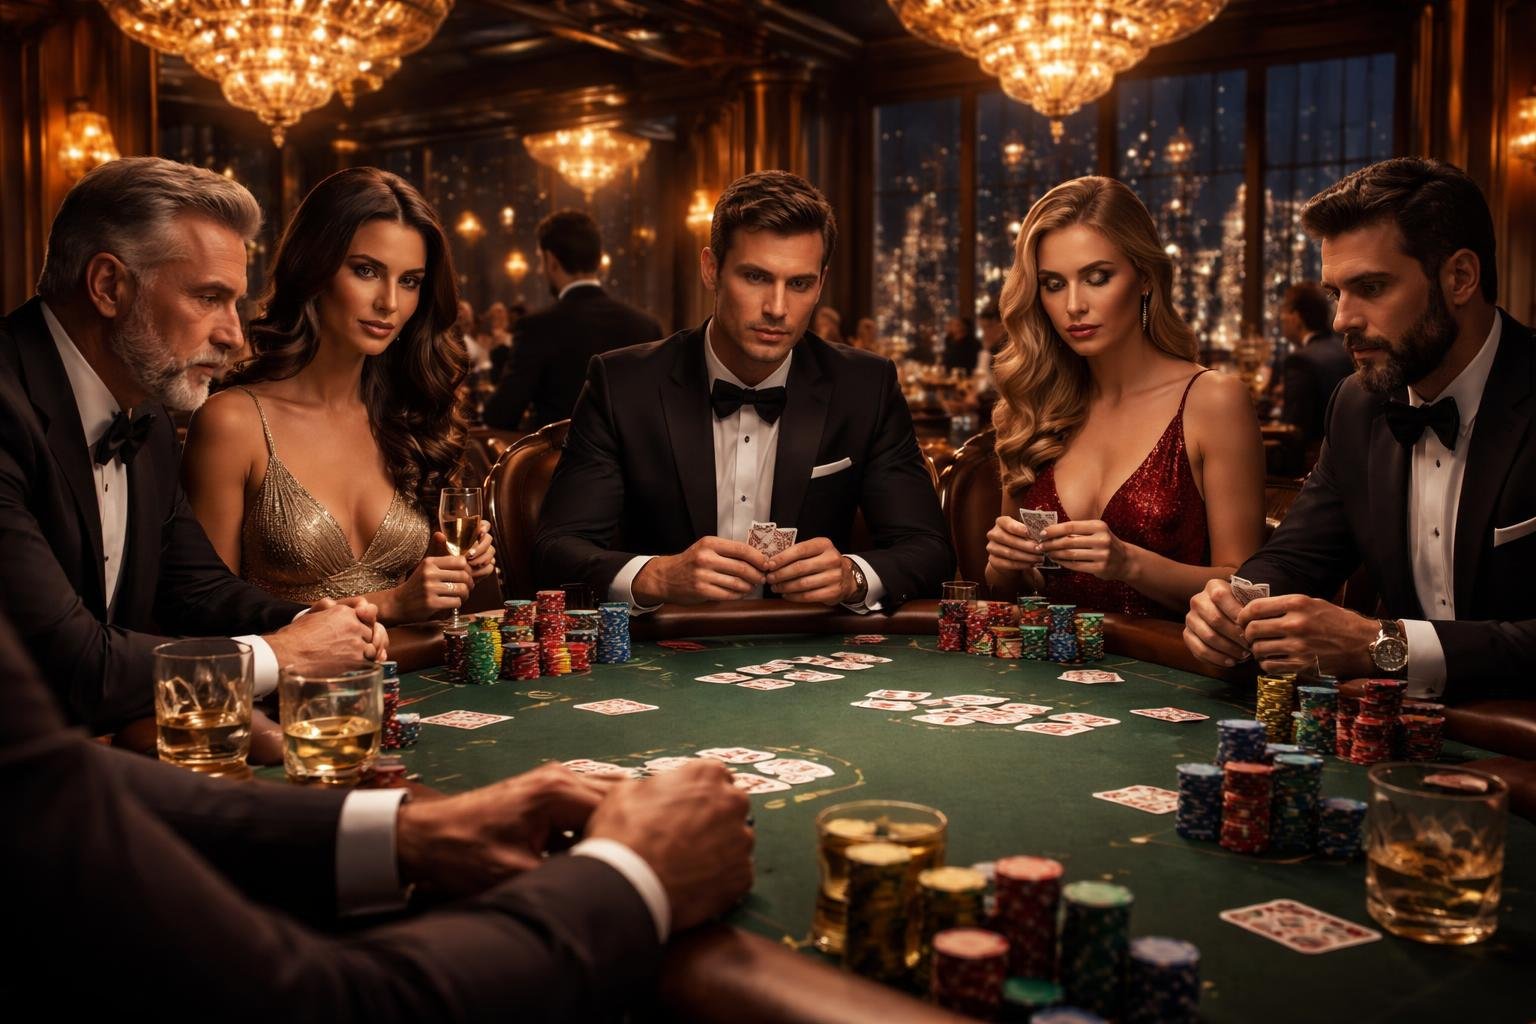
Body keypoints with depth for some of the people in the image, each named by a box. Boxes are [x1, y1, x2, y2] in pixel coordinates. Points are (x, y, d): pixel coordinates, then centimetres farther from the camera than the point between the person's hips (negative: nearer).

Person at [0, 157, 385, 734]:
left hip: (108, 751, 7)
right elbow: (71, 664, -24)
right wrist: (283, 652, -14)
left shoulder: (145, 416, 8)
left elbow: (200, 585, 16)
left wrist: (306, 624, -3)